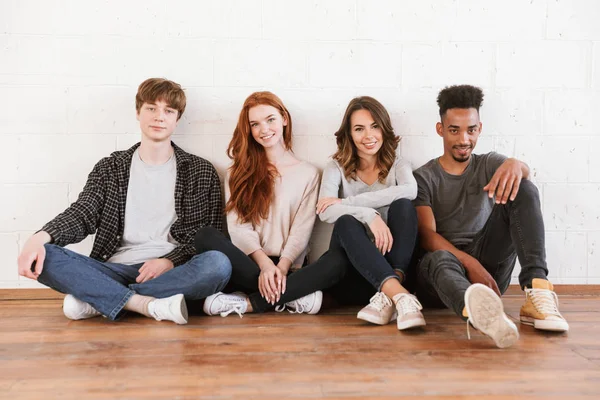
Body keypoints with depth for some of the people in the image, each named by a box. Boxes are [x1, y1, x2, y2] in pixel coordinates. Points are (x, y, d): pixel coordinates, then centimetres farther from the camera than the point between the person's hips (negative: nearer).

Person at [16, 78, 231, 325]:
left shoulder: (201, 172, 9)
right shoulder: (110, 168, 14)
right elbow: (83, 215, 2)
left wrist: (170, 261, -13)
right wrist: (41, 237, -20)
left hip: (174, 274, -1)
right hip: (115, 271, 1)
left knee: (219, 264, -33)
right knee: (43, 258, -23)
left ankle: (96, 299, -23)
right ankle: (151, 306, -30)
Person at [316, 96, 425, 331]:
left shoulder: (398, 165, 11)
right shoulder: (337, 168, 9)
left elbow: (410, 190, -16)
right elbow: (325, 211, -13)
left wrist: (346, 202, -19)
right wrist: (370, 216, -31)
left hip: (390, 263, 1)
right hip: (350, 271, -1)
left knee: (403, 205, -22)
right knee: (346, 222, -30)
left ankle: (388, 296, -38)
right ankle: (401, 296, -47)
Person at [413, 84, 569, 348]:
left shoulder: (489, 164, 14)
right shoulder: (424, 177, 6)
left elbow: (522, 175, -12)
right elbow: (427, 235, -9)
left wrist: (516, 165, -38)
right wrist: (469, 263, -27)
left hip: (489, 266, 3)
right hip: (445, 262, -2)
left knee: (524, 190, -16)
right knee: (440, 259, -40)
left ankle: (536, 291, -34)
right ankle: (478, 312, -76)